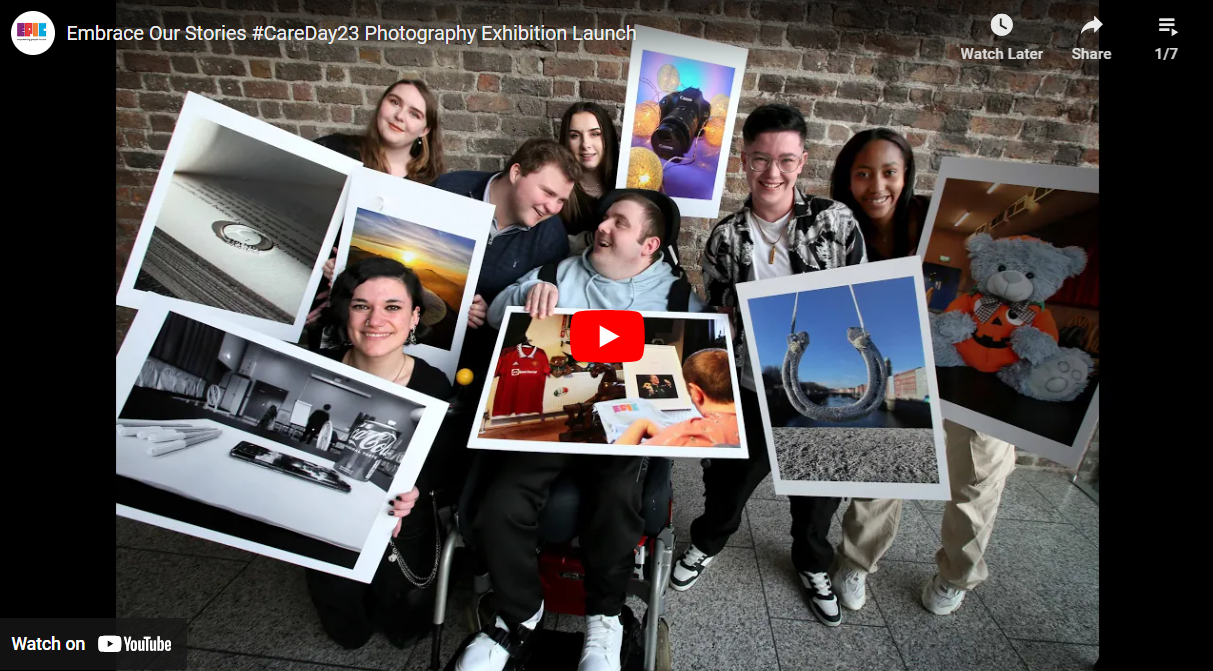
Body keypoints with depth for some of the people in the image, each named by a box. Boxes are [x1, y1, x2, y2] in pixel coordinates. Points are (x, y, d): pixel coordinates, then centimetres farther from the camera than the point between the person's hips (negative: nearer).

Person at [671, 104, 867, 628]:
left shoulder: (836, 220, -6)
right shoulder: (726, 237, -3)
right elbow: (715, 317, 7)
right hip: (752, 389, 0)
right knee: (728, 478, 15)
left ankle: (812, 565, 51)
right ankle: (707, 544, 49)